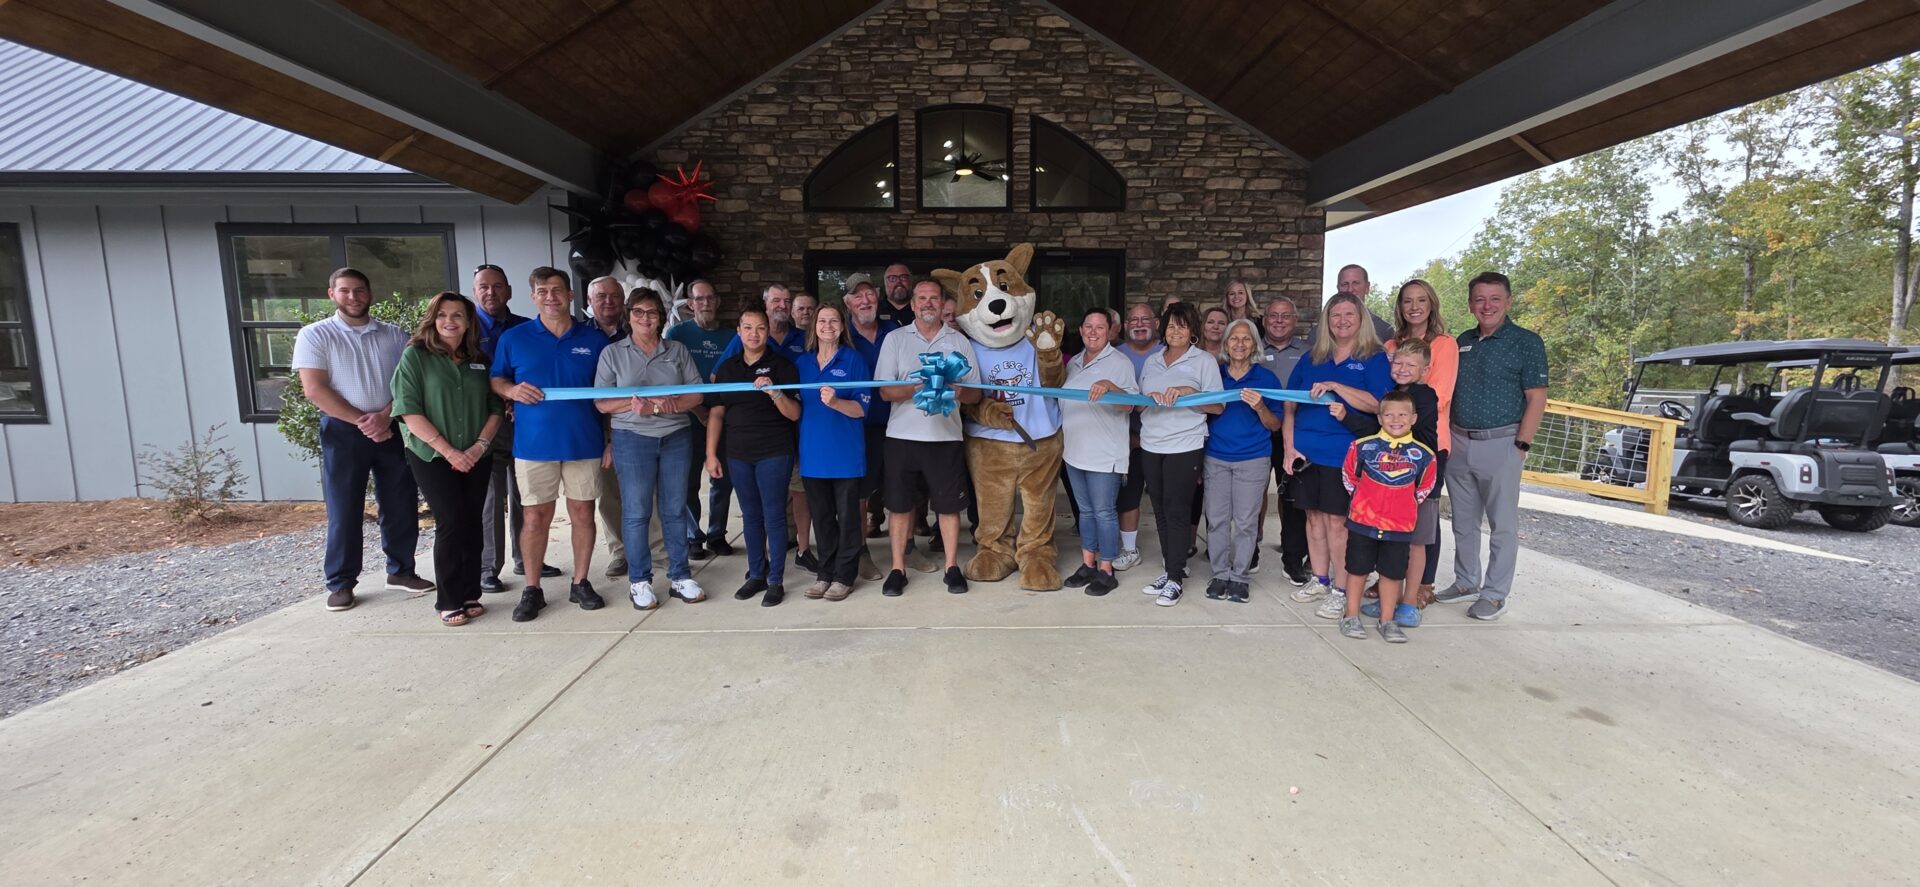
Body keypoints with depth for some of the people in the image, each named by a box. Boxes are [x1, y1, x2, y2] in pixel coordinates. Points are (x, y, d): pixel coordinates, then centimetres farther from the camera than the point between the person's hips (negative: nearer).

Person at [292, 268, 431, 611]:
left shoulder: (394, 335, 8)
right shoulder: (314, 335, 1)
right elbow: (315, 389, -8)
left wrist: (385, 416, -14)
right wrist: (362, 421, -13)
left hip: (393, 429, 3)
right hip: (343, 431, -2)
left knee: (401, 506, 7)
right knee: (343, 510, 3)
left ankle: (401, 571, 21)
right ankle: (341, 583, 13)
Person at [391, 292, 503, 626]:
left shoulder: (479, 360, 9)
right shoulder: (416, 356, -3)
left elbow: (495, 407, 8)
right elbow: (409, 411, -10)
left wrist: (479, 446, -7)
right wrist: (449, 451, -14)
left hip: (477, 458, 4)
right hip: (432, 457, -4)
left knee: (472, 523, 5)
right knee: (451, 523, -7)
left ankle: (470, 594, 14)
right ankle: (449, 601, 5)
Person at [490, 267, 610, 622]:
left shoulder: (595, 339, 5)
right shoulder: (513, 338, 6)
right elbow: (494, 380, 13)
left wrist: (611, 440, 3)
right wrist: (511, 390, -11)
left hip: (585, 443, 0)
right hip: (534, 444, 0)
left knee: (583, 513, 6)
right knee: (536, 517, 3)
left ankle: (580, 583, 19)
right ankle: (532, 589, 15)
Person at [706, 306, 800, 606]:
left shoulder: (782, 366, -2)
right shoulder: (727, 368, 10)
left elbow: (794, 414, -7)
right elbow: (716, 413, 10)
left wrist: (774, 392, -24)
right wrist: (711, 454, 4)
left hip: (774, 453, -4)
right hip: (738, 454, 4)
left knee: (774, 516, -1)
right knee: (751, 516, 12)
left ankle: (776, 581, 7)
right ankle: (756, 575, 24)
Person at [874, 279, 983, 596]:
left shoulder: (959, 341, 8)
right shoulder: (895, 339, 6)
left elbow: (976, 393, 7)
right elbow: (885, 390, -2)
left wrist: (959, 393, -16)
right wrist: (918, 389, -19)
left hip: (946, 436, 0)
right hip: (903, 435, 0)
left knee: (949, 505, 5)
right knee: (899, 504, 6)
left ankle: (952, 567, 20)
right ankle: (898, 569, 18)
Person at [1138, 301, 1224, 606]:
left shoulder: (1204, 361, 1)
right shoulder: (1152, 362, 14)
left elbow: (1218, 406, -4)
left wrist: (1188, 392, -19)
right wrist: (1150, 398, -5)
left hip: (1185, 447, -5)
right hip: (1151, 446, 5)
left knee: (1177, 511, -5)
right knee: (1161, 510, 9)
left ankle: (1175, 578, 2)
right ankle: (1171, 568, 20)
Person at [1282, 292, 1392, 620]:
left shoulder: (1375, 359, 1)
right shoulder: (1312, 359, 12)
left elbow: (1376, 404, -13)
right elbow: (1290, 405, 9)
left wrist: (1334, 386, -20)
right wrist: (1289, 446, 1)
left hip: (1344, 454, -4)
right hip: (1306, 452, 4)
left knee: (1337, 521, -2)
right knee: (1314, 516, 11)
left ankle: (1341, 590, 9)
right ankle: (1320, 579, 25)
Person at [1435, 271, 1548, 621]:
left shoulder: (1526, 342, -4)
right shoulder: (1463, 342, 12)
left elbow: (1536, 398, -7)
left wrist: (1520, 446, -13)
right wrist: (1447, 436, 8)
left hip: (1500, 444, -5)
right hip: (1459, 443, 5)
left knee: (1502, 524, 3)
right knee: (1463, 521, 14)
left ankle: (1495, 594, 13)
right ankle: (1466, 582, 27)